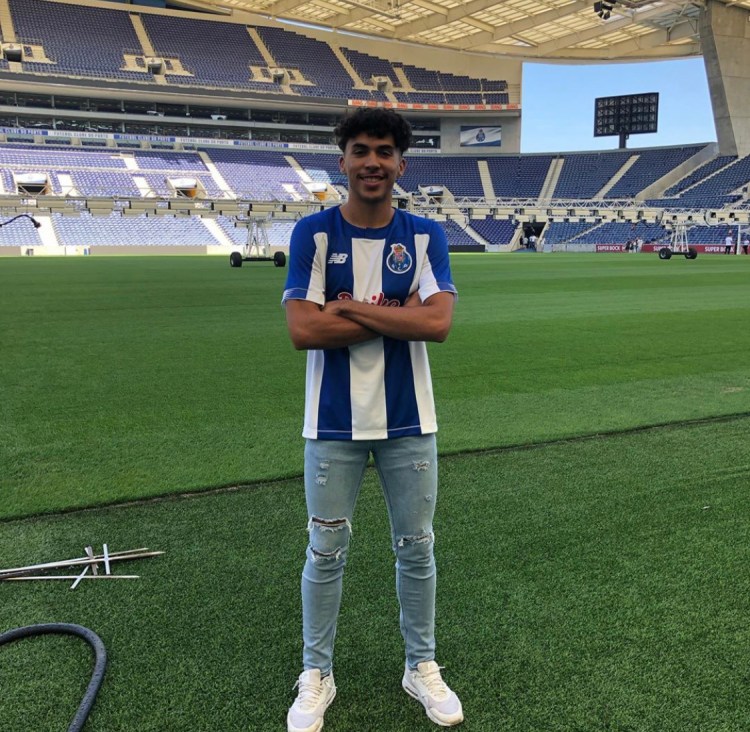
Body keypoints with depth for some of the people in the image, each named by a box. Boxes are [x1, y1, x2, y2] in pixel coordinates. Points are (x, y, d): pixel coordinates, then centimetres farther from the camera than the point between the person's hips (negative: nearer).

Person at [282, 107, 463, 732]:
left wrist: (351, 308, -17)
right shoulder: (314, 234, -4)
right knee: (326, 550, 9)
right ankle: (316, 676, 29)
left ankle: (422, 666, 34)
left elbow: (439, 323, -15)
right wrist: (397, 314, -14)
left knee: (417, 547, 13)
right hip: (333, 422, -1)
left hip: (409, 420, 2)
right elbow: (303, 329, -16)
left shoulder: (425, 236, 0)